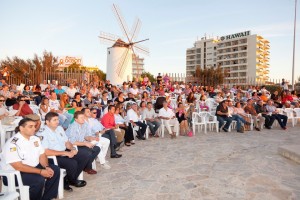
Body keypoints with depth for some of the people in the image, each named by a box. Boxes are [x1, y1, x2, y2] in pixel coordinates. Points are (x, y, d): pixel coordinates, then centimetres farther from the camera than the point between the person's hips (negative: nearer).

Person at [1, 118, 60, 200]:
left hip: (34, 167, 8)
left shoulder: (35, 139, 2)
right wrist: (40, 171, -27)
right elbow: (18, 166, -26)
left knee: (55, 170, -5)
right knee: (39, 179, -30)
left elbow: (42, 155, 6)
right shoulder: (12, 144, -21)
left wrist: (47, 167, -14)